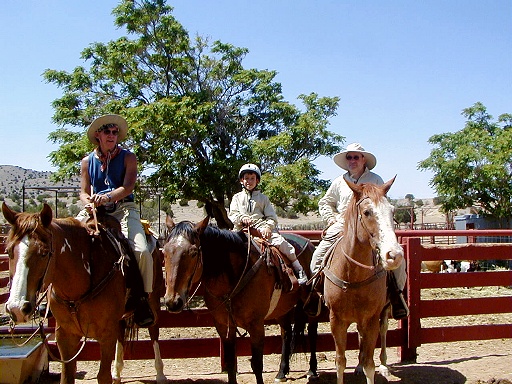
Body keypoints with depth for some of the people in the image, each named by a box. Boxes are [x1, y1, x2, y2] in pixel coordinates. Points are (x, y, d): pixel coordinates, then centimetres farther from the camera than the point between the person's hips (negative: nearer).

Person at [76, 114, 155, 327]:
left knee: (141, 251, -25)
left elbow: (128, 187, -11)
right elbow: (84, 192, 8)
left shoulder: (128, 157, 3)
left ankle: (141, 300, -7)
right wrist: (89, 203, -17)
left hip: (123, 209, -3)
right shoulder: (87, 161, 12)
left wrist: (108, 197, -30)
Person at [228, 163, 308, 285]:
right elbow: (232, 215, 8)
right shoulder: (237, 197, 20)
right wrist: (242, 218, -15)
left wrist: (268, 227, -12)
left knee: (281, 242, -22)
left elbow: (272, 217, 10)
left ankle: (298, 269, -16)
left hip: (262, 227, -1)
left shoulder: (263, 198, 17)